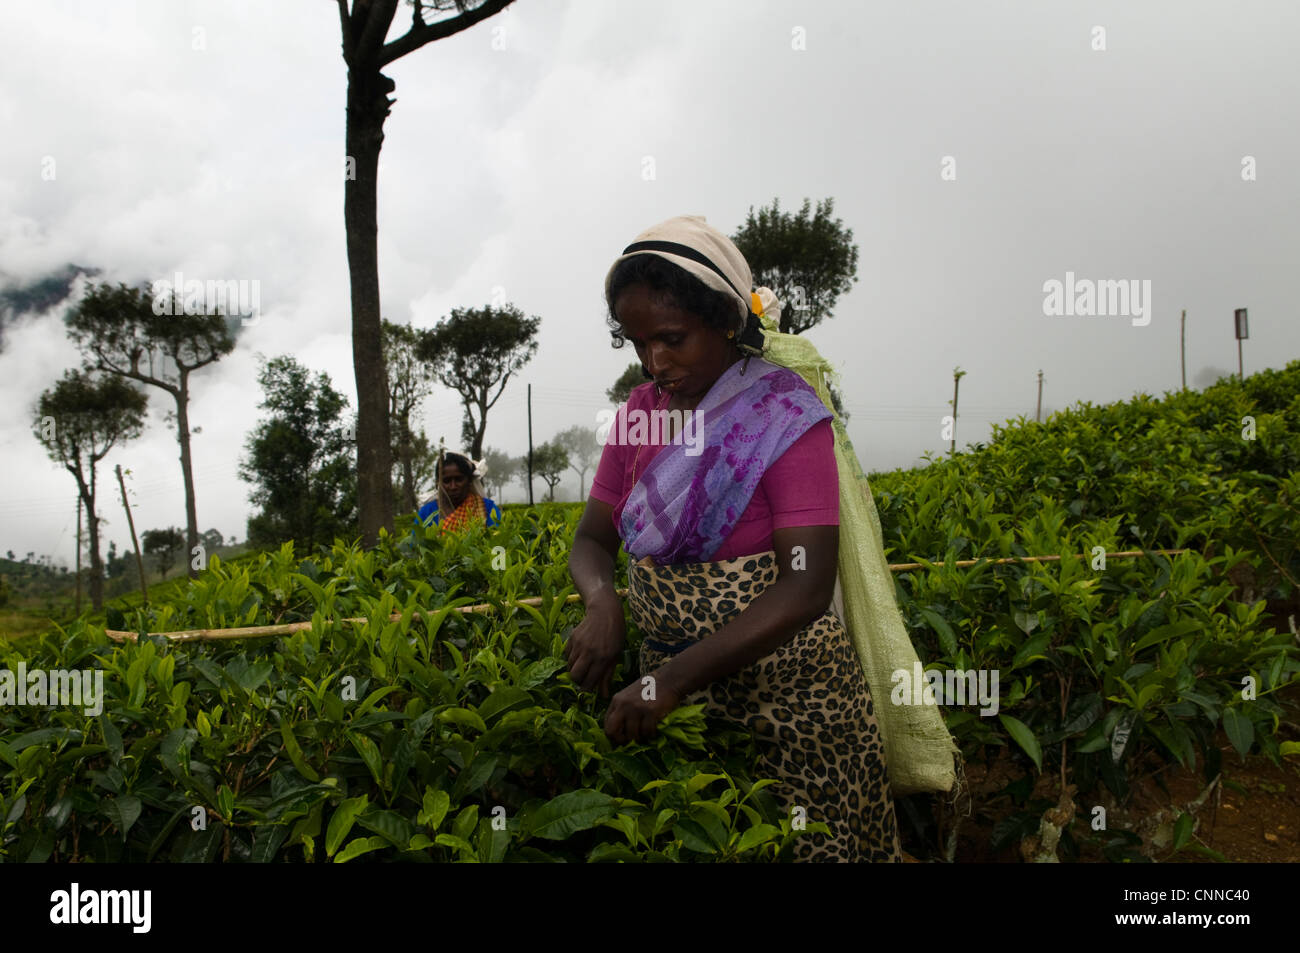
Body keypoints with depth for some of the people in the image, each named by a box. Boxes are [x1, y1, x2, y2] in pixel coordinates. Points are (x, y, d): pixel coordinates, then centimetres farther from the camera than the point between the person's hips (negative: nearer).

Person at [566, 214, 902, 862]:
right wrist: (603, 605, -20)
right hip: (671, 683, 5)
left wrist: (671, 679, -29)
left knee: (799, 845, 5)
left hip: (782, 687, -5)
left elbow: (806, 587, -23)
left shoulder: (785, 416, -14)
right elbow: (591, 539, 5)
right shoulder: (641, 411, 4)